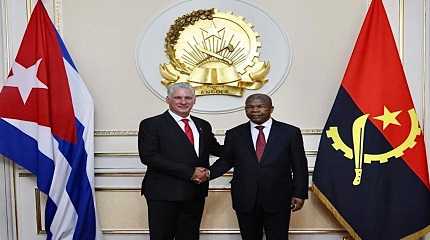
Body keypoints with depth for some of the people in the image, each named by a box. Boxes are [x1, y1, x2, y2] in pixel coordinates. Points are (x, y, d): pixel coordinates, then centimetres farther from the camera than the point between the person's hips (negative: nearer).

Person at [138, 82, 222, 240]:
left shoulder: (203, 125, 13)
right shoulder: (151, 124, -4)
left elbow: (216, 149, 23)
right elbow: (148, 157, -15)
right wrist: (189, 172, -17)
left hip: (196, 194, 5)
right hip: (164, 193, -5)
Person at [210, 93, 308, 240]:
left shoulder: (290, 132, -1)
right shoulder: (234, 134, 4)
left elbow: (300, 166, 1)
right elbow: (226, 161, 10)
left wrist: (299, 194, -3)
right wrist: (208, 173, -6)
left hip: (278, 200, -1)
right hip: (245, 200, 2)